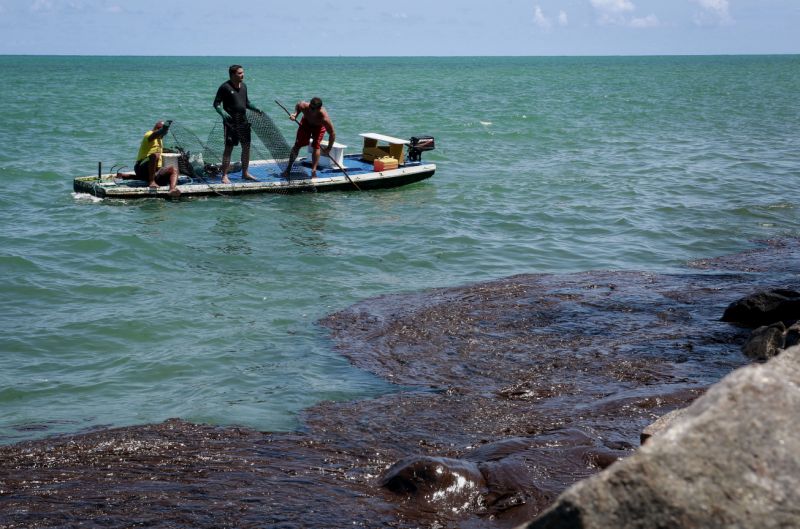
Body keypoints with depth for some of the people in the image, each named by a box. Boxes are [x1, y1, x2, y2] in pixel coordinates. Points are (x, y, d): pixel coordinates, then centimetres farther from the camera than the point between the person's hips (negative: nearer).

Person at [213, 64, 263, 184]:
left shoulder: (243, 86, 11)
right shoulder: (225, 87, -9)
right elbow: (216, 103, -9)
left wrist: (255, 109, 8)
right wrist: (222, 112, -27)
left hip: (243, 121, 7)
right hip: (231, 122, -7)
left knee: (246, 147, 10)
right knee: (229, 148, -5)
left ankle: (245, 173, 23)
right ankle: (224, 176, 0)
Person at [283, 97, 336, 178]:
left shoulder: (324, 118, -45)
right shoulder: (303, 106, -38)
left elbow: (332, 133, -32)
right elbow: (298, 105, -9)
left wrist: (328, 149, -23)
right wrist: (295, 114, -27)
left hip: (319, 126, -2)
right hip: (306, 122, 2)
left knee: (316, 146, -17)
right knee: (297, 145, 0)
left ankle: (313, 172, -8)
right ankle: (288, 169, 13)